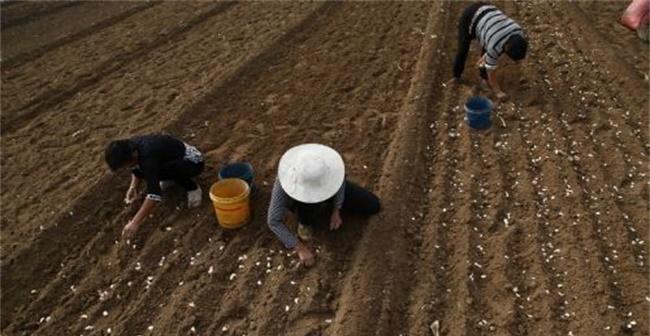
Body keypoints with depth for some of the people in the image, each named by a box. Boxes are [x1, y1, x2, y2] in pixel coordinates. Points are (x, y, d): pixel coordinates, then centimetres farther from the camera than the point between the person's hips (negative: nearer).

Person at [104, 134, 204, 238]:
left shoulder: (148, 156, -35)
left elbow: (154, 193, -41)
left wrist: (135, 222, -39)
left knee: (162, 171, -36)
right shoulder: (131, 146, -10)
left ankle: (192, 187, -10)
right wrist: (133, 187, -2)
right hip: (177, 159, 9)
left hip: (194, 161, -9)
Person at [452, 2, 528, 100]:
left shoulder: (519, 34, -17)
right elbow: (490, 70, -21)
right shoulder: (494, 46, -35)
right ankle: (456, 76, 26)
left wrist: (485, 56, 4)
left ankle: (484, 77, 19)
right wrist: (497, 91, -13)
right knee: (463, 49, 3)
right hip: (469, 17, -5)